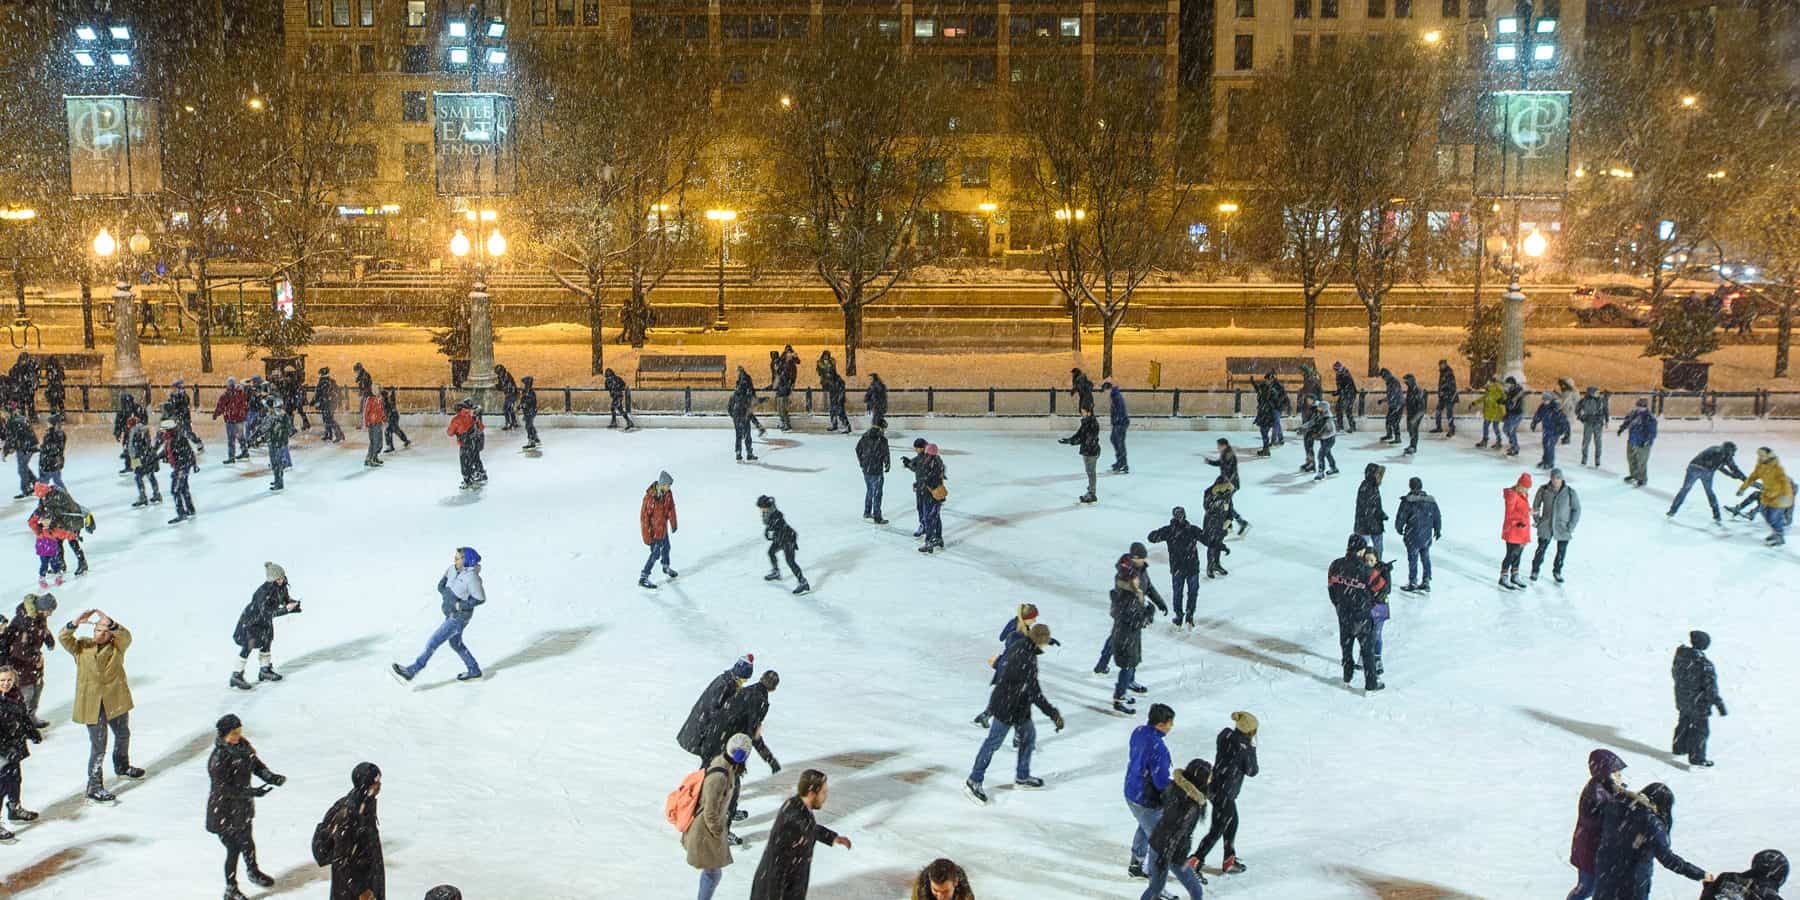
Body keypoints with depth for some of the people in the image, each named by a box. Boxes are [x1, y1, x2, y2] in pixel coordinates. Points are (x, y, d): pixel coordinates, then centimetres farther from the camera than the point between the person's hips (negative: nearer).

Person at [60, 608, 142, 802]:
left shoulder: (117, 646, -4)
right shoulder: (82, 646, -3)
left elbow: (125, 636, -25)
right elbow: (64, 639, -18)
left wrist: (110, 623, -42)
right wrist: (76, 623, -35)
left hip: (116, 700, 3)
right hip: (92, 704, -3)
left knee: (123, 735, 25)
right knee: (98, 747, -4)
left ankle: (122, 766, 51)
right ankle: (94, 787, 5)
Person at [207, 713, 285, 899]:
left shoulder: (243, 746, -6)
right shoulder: (219, 758, -28)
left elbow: (256, 764, 4)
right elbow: (223, 789, -28)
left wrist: (271, 777, -14)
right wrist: (252, 792, -31)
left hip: (242, 807, 7)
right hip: (225, 812, -7)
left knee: (247, 842, 26)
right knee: (234, 849, 6)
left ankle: (253, 872, 51)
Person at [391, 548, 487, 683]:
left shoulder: (471, 577, -26)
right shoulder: (453, 569, -4)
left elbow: (480, 599, -18)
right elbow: (441, 586, 7)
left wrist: (461, 605, -20)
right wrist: (446, 593, -12)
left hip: (459, 617, -9)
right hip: (451, 613, 9)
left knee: (434, 641, -7)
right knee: (455, 644, 23)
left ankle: (411, 671, -1)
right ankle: (474, 671, 37)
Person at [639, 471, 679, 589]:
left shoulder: (668, 493, -10)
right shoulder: (650, 497, -31)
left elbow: (671, 508, 6)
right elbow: (644, 516, -25)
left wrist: (673, 524, 15)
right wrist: (647, 535, -22)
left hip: (663, 528, 7)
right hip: (654, 530, -7)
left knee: (666, 548, 26)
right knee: (655, 553, -3)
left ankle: (666, 567, 53)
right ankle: (643, 578, 8)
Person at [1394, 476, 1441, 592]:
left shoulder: (1408, 501, -14)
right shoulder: (1431, 501, 2)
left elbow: (1401, 517, -10)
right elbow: (1437, 517, 10)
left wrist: (1399, 528, 10)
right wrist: (1438, 530, 25)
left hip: (1413, 536, -5)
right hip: (1427, 536, 5)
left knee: (1413, 559, 4)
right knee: (1426, 558, 15)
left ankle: (1413, 583, 9)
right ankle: (1426, 582, 20)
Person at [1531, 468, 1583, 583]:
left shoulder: (1570, 492, -13)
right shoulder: (1544, 490, -10)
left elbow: (1576, 509, -3)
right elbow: (1536, 505, 7)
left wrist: (1571, 526, -7)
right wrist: (1537, 520, 3)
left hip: (1563, 528, 0)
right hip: (1546, 526, 0)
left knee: (1561, 551, 12)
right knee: (1541, 549, 5)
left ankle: (1557, 572, 32)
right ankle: (1535, 570, 23)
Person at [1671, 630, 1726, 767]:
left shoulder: (1680, 654, -7)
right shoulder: (1704, 664, -28)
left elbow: (1674, 671, 11)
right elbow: (1711, 687, -26)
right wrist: (1720, 704, -19)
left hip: (1681, 698, 7)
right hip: (1697, 701, -7)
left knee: (1684, 722, 27)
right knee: (1700, 729, 8)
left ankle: (1680, 747, 43)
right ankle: (1697, 757, 15)